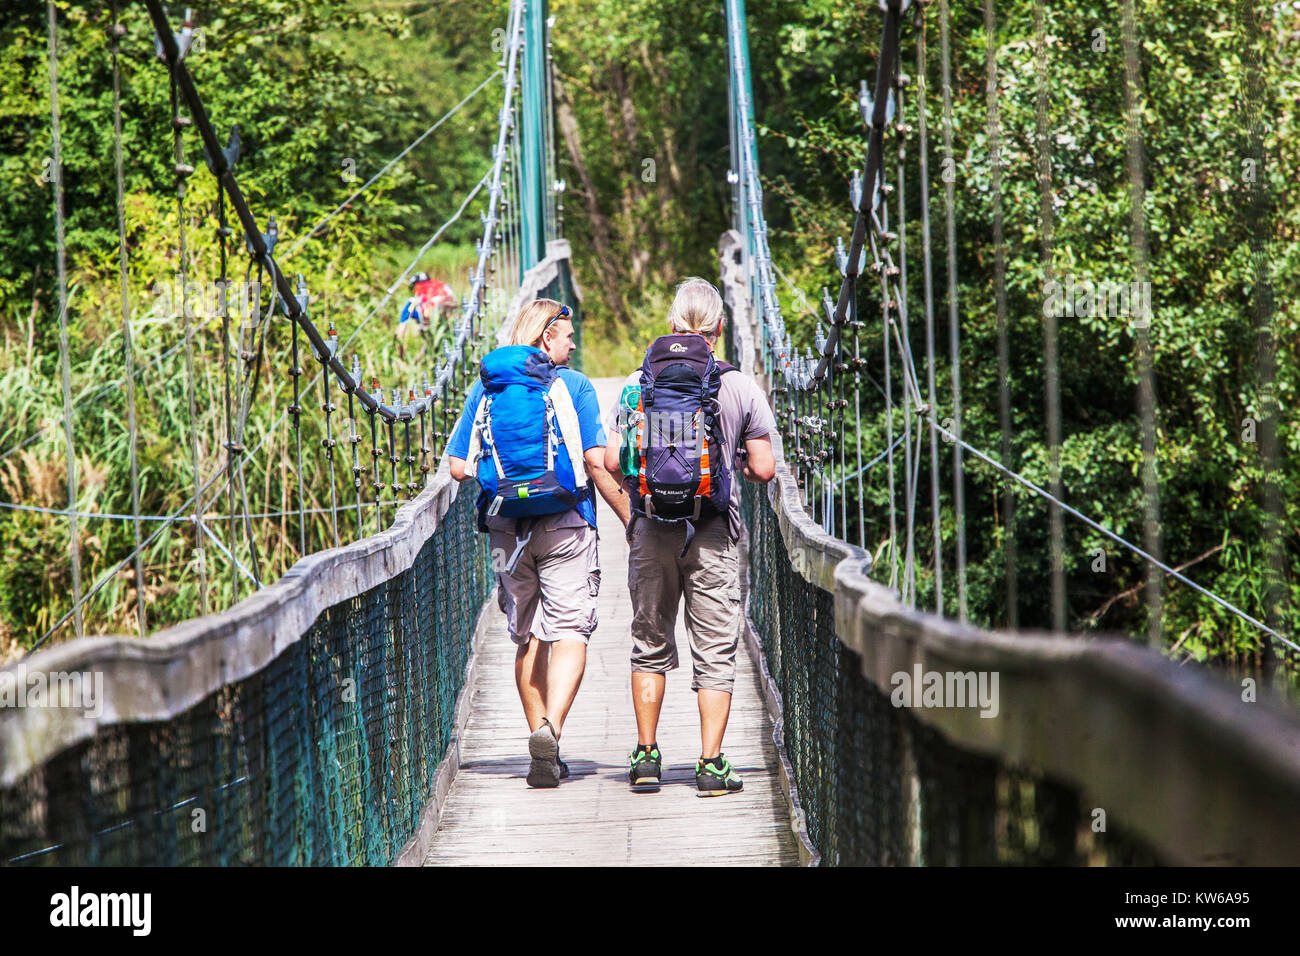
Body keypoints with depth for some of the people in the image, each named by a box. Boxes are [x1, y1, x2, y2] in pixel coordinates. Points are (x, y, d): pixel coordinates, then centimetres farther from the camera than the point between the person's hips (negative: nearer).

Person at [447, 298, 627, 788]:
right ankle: (551, 726, -26)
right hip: (565, 526, -4)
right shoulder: (573, 385, -3)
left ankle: (542, 743, 14)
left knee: (528, 638, 12)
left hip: (506, 527, 4)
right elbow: (597, 462, -9)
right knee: (569, 632, -4)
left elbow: (458, 466, 5)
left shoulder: (485, 388, 8)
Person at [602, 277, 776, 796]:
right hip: (713, 536, -2)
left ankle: (645, 756, 14)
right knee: (715, 652, 3)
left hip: (651, 532, 2)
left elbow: (613, 461, -1)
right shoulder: (739, 387, -5)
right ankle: (711, 764, -1)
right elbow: (764, 468, -4)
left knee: (650, 645, 15)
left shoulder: (637, 384, 1)